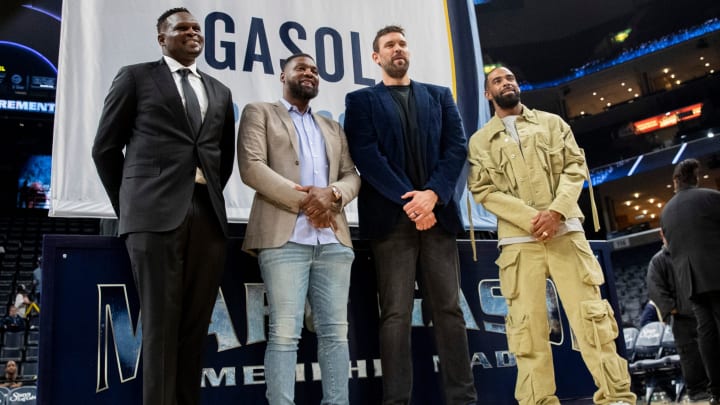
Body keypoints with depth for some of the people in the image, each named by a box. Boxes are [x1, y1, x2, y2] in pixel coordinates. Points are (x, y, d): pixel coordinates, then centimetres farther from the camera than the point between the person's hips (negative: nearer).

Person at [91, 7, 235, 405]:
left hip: (208, 217, 4)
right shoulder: (136, 77, 9)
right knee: (161, 323, -4)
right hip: (155, 214, -4)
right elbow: (106, 147, 8)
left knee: (195, 324, 4)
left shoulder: (220, 92, 20)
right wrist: (130, 205, 8)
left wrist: (208, 199, 13)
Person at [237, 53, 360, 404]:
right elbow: (252, 167, -3)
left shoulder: (332, 128, 27)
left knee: (335, 331, 2)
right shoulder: (260, 113, 12)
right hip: (284, 237, -4)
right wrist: (303, 200, -10)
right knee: (284, 332, -8)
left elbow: (352, 175, 17)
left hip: (334, 239, 5)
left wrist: (332, 194, -7)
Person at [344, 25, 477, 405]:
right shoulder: (362, 100, 11)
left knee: (449, 309, 3)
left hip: (437, 213, 3)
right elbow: (366, 156, -4)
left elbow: (457, 147, 6)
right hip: (391, 216, -2)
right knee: (396, 314, -4)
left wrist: (432, 194, -11)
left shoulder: (439, 96, 19)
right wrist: (408, 200, -13)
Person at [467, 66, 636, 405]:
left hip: (565, 231, 1)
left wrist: (556, 211, -11)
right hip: (518, 240, -1)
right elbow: (483, 190, 1)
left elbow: (575, 166, 7)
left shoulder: (551, 122, 16)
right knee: (527, 324, -3)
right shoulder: (480, 140, 12)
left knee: (591, 313, -1)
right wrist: (530, 218, -13)